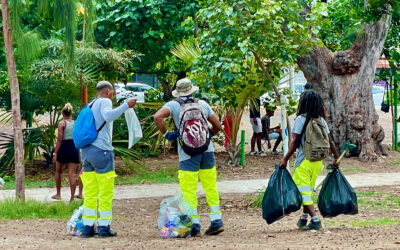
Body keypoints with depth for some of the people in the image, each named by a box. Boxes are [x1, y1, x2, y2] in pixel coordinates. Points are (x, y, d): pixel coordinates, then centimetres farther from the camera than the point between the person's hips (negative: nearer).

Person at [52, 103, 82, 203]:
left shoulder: (62, 123, -7)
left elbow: (60, 139, -13)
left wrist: (55, 153, -11)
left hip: (64, 148, -3)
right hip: (75, 148, 3)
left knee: (58, 171, 17)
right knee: (72, 174, 3)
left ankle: (58, 194, 21)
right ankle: (72, 196, -2)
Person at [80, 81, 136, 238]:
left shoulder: (90, 106, 22)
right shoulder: (104, 102, -3)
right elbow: (108, 116, -25)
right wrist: (126, 106, -27)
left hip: (86, 151, 8)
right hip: (101, 150, -8)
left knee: (90, 193, 8)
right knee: (105, 193, -1)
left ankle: (87, 228, 6)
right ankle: (104, 228, -1)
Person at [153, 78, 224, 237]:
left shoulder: (174, 105, 0)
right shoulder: (202, 104, 10)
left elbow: (157, 117, -18)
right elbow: (217, 125, 13)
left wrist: (166, 134, -5)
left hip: (188, 154, -4)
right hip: (207, 150, 4)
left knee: (189, 191, 1)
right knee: (210, 187, 12)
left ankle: (194, 225, 0)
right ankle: (216, 222, 12)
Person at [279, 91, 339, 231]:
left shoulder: (301, 119, -10)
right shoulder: (321, 120, 6)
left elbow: (295, 142, -14)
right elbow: (330, 141, 8)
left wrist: (285, 160, -10)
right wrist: (336, 157, 21)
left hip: (303, 160, -6)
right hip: (318, 160, 6)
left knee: (303, 191, -2)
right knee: (308, 189, 20)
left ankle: (315, 220, -12)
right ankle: (304, 219, 26)